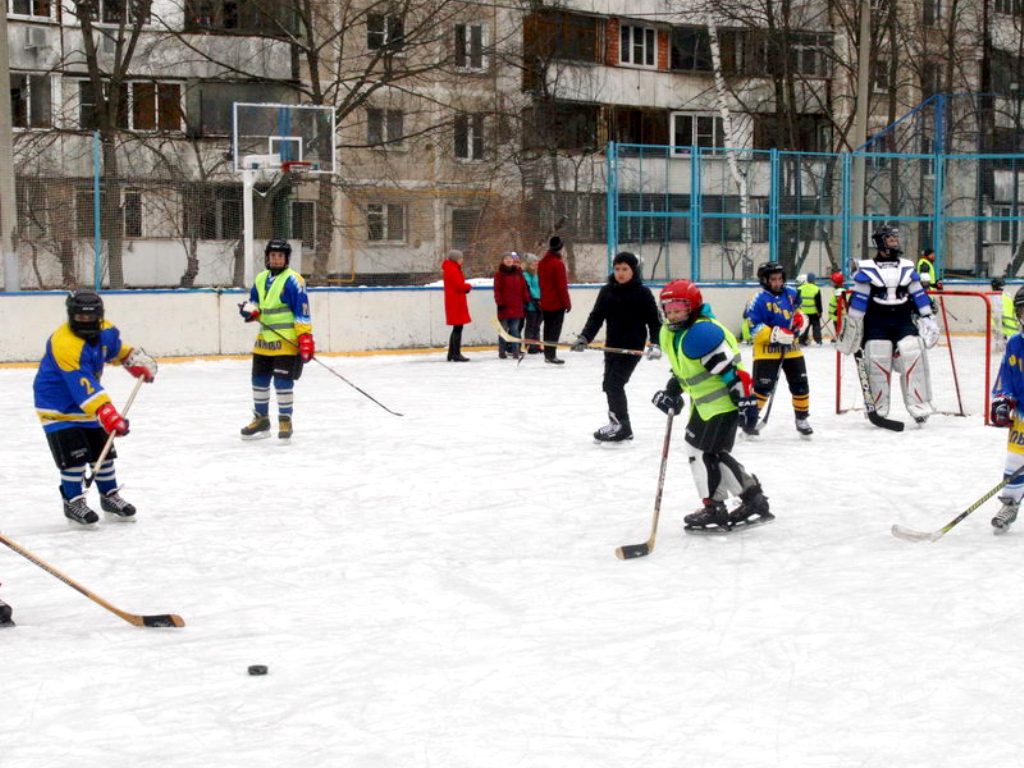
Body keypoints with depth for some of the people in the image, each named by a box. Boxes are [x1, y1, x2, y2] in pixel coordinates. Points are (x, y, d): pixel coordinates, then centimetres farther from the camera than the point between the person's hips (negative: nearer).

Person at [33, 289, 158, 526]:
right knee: (73, 455, -12)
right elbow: (83, 387, -41)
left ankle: (110, 497, 28)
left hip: (87, 404, 8)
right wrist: (107, 413, -46)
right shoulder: (65, 344, -34)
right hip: (57, 406, -8)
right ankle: (73, 503, 4)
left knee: (103, 450, 12)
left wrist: (138, 362, 6)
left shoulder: (105, 330, -8)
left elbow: (117, 348, 19)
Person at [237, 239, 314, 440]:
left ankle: (285, 421, 5)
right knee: (259, 380, 12)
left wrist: (306, 338, -20)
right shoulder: (261, 279, 12)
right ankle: (261, 420, 27)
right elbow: (254, 302, 24)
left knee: (283, 381, -8)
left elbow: (302, 311, -14)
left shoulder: (292, 280, -11)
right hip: (264, 340, 7)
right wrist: (251, 310, -1)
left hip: (286, 341, -7)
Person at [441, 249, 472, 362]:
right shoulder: (453, 270, -15)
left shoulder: (451, 269, 18)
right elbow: (459, 285, -21)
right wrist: (468, 286, -3)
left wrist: (465, 287, 1)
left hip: (454, 302, 11)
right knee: (458, 327, -7)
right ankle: (456, 354, -5)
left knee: (457, 328, 16)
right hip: (456, 302, -11)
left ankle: (452, 353, 21)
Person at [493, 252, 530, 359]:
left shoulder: (518, 273, 10)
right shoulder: (499, 274, 0)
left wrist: (526, 300, 9)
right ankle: (502, 351, 10)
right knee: (503, 329, 4)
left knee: (515, 329, 4)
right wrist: (499, 302, -12)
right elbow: (497, 289, -5)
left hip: (517, 306, 3)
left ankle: (515, 351, 5)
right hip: (504, 306, -3)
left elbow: (524, 288, 13)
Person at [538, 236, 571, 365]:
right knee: (555, 328, -4)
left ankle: (547, 354, 18)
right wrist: (567, 303, -10)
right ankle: (551, 355, -6)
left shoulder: (542, 262, 8)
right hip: (557, 302, -8)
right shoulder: (558, 263, -17)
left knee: (548, 327, 14)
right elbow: (562, 286, -17)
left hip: (545, 302, 8)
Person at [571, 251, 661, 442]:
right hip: (612, 345, 6)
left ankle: (621, 426, -2)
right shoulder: (606, 291, 3)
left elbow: (654, 321, -5)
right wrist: (584, 337, -13)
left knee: (613, 384, -13)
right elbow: (596, 317, 1)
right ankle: (617, 424, 25)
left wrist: (655, 344, -18)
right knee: (609, 385, 11)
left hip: (633, 346, -6)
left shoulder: (642, 293, -8)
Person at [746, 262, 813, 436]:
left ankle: (802, 418, 23)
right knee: (763, 386, -9)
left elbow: (799, 310, 22)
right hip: (767, 350, -6)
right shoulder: (760, 299, -14)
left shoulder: (791, 293, 4)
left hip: (791, 349, 6)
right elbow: (754, 327, -17)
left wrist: (800, 319, -1)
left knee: (800, 384, 9)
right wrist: (775, 334, -26)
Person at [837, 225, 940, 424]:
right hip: (876, 324, -3)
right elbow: (858, 299, -2)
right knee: (877, 362, -6)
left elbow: (918, 295, 13)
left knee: (913, 354, -13)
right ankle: (878, 409, 7)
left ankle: (919, 405, -7)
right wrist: (852, 325, -3)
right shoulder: (867, 269, -2)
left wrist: (928, 318, 8)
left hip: (903, 321, 3)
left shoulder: (907, 268, 11)